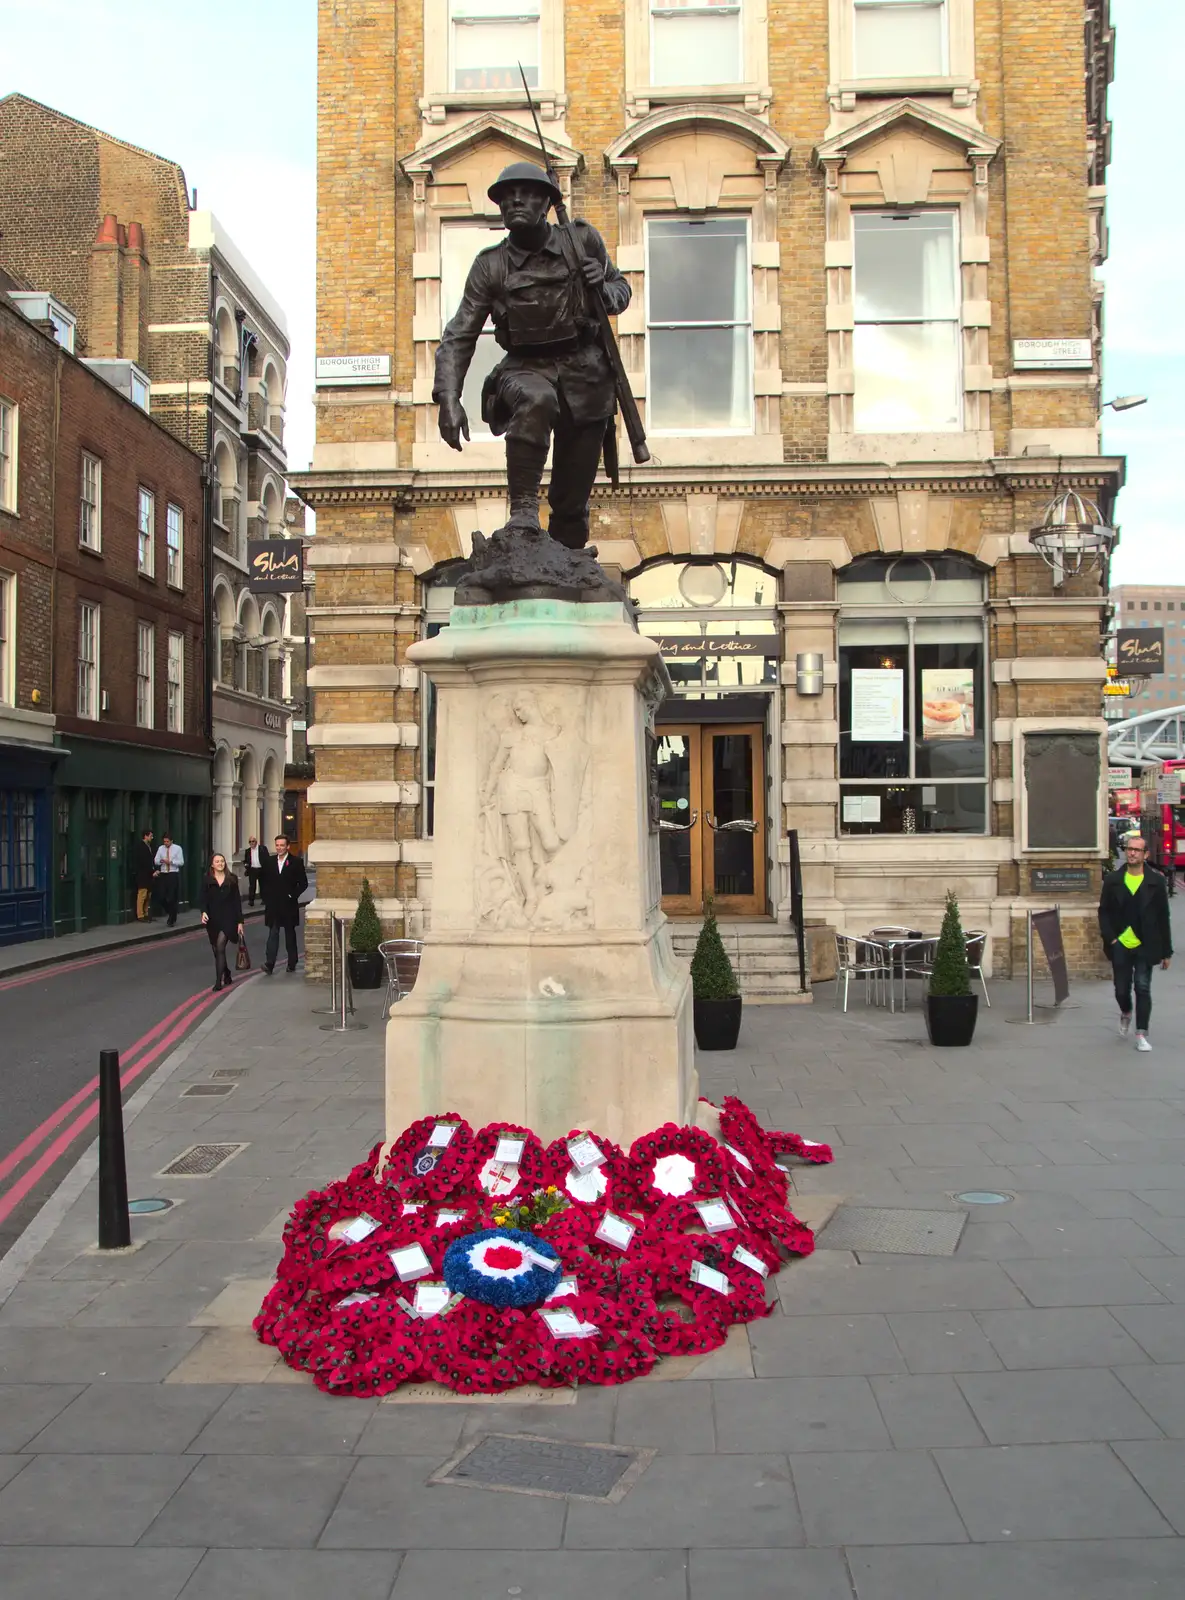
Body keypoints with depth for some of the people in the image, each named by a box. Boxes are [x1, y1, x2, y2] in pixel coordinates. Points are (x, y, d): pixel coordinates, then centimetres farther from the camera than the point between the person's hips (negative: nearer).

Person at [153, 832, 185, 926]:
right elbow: (156, 861, 3)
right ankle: (170, 912, 26)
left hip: (173, 875, -3)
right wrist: (160, 861, -19)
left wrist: (171, 861, -19)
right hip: (163, 874, 3)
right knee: (162, 897, -1)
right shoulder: (161, 848, 7)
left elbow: (181, 862, -7)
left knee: (172, 898, 0)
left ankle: (171, 920, 11)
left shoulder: (177, 848, -2)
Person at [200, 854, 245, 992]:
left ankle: (218, 982, -14)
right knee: (217, 950, 10)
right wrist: (204, 912, -21)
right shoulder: (207, 881, 3)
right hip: (213, 920, 3)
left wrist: (240, 921, 0)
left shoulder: (232, 879, 2)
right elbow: (204, 899, 0)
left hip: (228, 919, -2)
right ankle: (227, 976, 31)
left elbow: (237, 901, 2)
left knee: (220, 947, -16)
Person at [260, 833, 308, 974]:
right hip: (273, 905, 2)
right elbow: (264, 881, 12)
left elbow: (303, 883, -3)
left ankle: (292, 964, 17)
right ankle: (269, 963, -13)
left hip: (289, 905, -2)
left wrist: (293, 895, -9)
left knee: (290, 934, 9)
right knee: (273, 933, -6)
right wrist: (266, 898, 2)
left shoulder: (296, 862, -3)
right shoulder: (269, 861, 7)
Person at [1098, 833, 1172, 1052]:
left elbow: (1163, 918, 1)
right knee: (1121, 989, 8)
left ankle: (1141, 1034, 1)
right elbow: (1104, 912, 6)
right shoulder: (1113, 880, 2)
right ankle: (1126, 1014, 40)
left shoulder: (1155, 882, -1)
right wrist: (1110, 939, -8)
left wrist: (1166, 951, 1)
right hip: (1120, 946, 2)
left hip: (1145, 946, -2)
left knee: (1142, 988, -6)